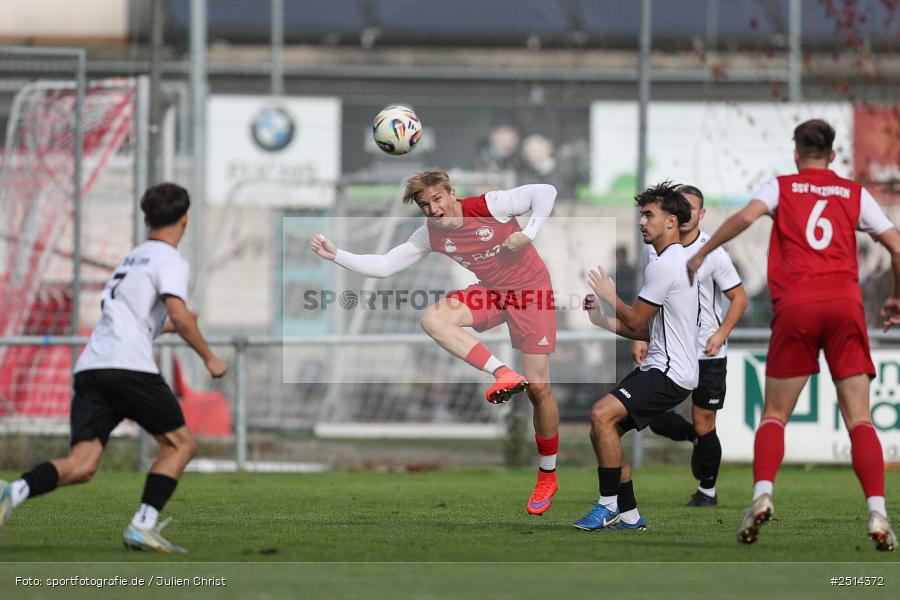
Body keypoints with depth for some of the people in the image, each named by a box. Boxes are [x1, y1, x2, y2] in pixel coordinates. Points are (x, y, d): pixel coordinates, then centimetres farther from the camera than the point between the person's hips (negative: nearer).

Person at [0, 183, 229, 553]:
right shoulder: (170, 261, 3)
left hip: (90, 368, 7)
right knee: (180, 443, 8)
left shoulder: (131, 259, 29)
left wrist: (167, 326, 51)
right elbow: (180, 316, -12)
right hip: (128, 365, -7)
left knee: (81, 465, -4)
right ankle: (142, 526, -5)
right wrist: (209, 358, 1)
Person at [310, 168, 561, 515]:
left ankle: (548, 475, 9)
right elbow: (383, 266, -4)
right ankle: (502, 374, -29)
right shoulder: (430, 235, -7)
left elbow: (545, 192, -14)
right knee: (432, 319, -23)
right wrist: (336, 255, -14)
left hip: (532, 291, -5)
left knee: (538, 386, -7)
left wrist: (528, 234, -24)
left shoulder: (490, 206, -20)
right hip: (492, 292, 5)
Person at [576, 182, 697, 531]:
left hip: (670, 372, -11)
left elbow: (635, 321, -10)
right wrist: (601, 320, 15)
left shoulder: (664, 264, -14)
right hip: (659, 367, 11)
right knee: (603, 429, 9)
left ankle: (609, 507, -19)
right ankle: (629, 516, 11)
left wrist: (609, 294, 6)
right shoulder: (676, 260, 20)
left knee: (602, 414, -24)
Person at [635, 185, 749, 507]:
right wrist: (640, 337, 7)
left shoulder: (713, 254, -10)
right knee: (656, 418, -10)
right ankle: (698, 437, 22)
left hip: (708, 352, -4)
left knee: (703, 426, -2)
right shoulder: (656, 248, 3)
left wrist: (721, 334, -15)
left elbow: (739, 298, -3)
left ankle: (707, 490, 19)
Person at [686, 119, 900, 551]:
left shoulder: (781, 187, 12)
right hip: (845, 304, 1)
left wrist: (702, 252, 2)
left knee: (774, 414, 8)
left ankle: (762, 495, -15)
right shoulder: (855, 194, 16)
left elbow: (747, 216, -8)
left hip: (795, 307, -1)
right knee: (858, 418, 0)